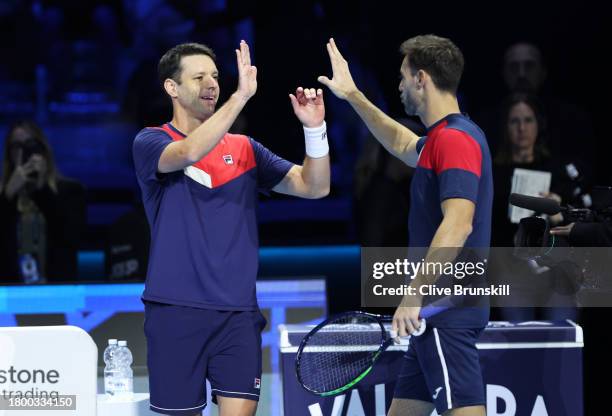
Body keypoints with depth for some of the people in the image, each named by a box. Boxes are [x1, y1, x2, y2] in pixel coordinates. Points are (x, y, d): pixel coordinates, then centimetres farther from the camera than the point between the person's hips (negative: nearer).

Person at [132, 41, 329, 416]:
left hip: (238, 313, 2)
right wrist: (241, 96, -30)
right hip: (176, 311, -2)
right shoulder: (150, 143, 1)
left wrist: (315, 128, -11)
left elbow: (314, 186, 6)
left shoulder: (244, 148, 12)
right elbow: (189, 153, -22)